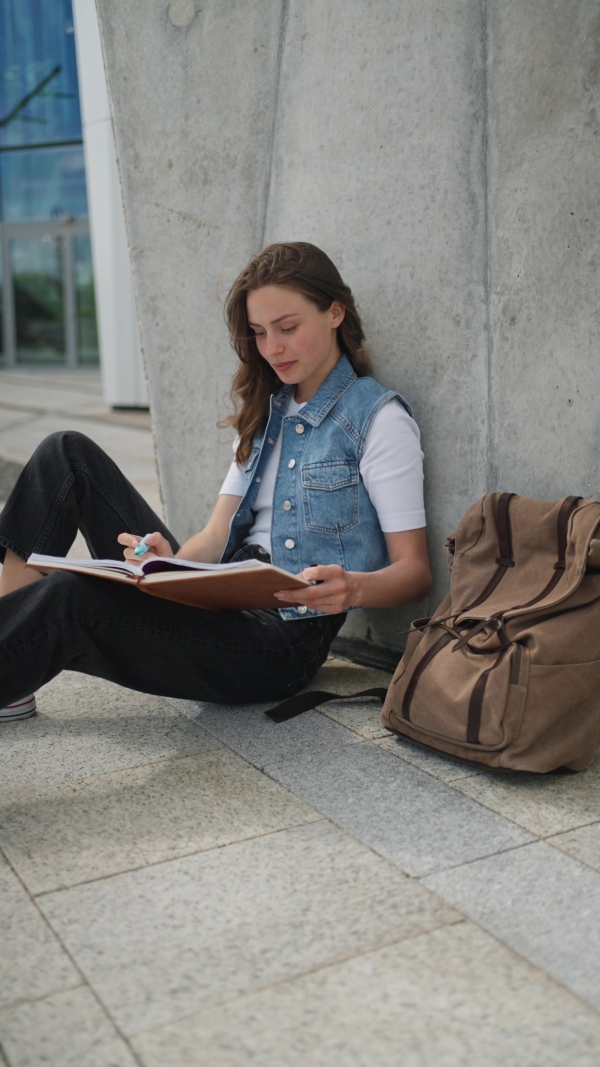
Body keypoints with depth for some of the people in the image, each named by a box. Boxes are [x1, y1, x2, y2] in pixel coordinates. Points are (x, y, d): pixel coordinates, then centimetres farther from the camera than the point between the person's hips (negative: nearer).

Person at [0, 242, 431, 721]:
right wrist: (170, 559, -12)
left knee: (70, 597, -31)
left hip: (285, 641, -7)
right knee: (69, 454, -3)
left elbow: (415, 570, -7)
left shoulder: (380, 418, -3)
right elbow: (216, 537, 11)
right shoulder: (266, 412, 18)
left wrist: (354, 587, -29)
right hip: (225, 606, 8)